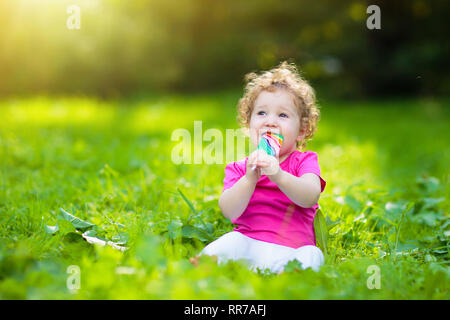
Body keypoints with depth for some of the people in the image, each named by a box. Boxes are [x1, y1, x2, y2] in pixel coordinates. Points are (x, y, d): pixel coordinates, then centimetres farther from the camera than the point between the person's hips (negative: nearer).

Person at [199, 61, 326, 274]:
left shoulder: (304, 161, 6)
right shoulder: (239, 168, 11)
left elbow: (310, 197, -17)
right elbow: (229, 212, -7)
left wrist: (278, 175, -36)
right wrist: (249, 179, -25)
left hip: (290, 248, -1)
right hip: (246, 241, 1)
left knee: (311, 256, -33)